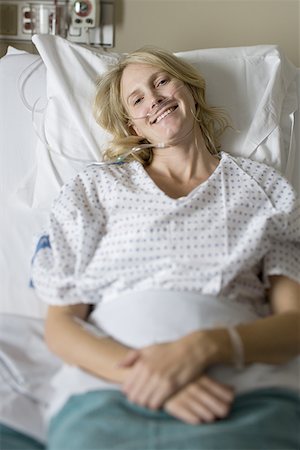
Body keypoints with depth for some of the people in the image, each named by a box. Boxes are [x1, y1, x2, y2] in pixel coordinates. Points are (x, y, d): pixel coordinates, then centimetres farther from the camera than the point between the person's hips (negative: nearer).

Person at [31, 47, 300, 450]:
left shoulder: (263, 187, 17)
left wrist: (205, 346, -15)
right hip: (109, 393, 0)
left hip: (249, 394, 1)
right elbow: (60, 324, 7)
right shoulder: (96, 188, 17)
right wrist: (134, 368, -14)